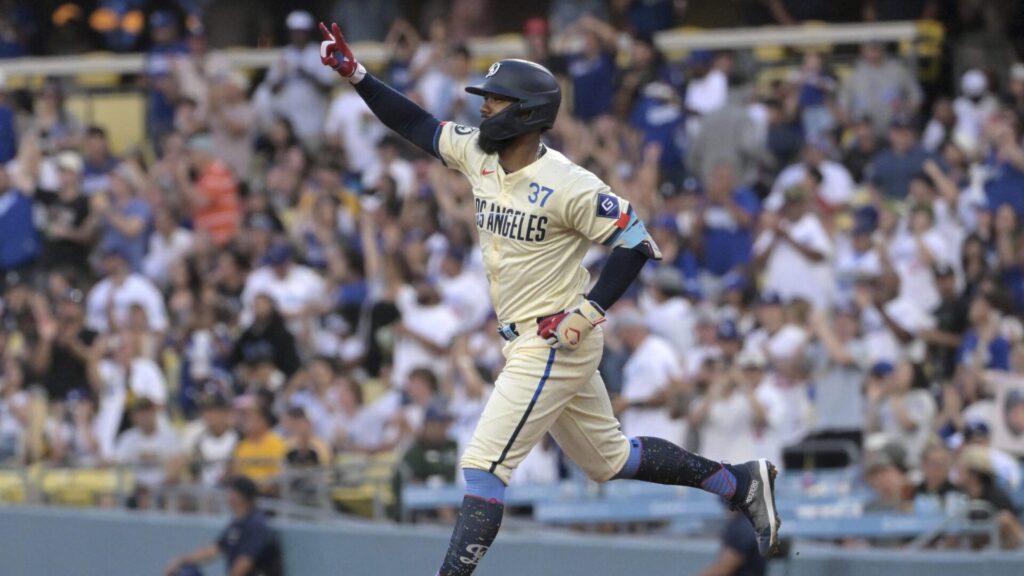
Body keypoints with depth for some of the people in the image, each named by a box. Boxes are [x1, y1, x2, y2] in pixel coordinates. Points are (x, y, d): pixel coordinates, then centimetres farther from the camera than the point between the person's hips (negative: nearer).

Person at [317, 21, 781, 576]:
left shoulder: (566, 185, -21)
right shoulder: (477, 153, 1)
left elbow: (635, 242, -16)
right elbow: (415, 124, 11)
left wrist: (589, 310, -21)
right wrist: (355, 73, 2)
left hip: (557, 341, -9)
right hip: (526, 342, 9)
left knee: (483, 465, -13)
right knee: (610, 458, 20)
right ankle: (740, 482, 31)